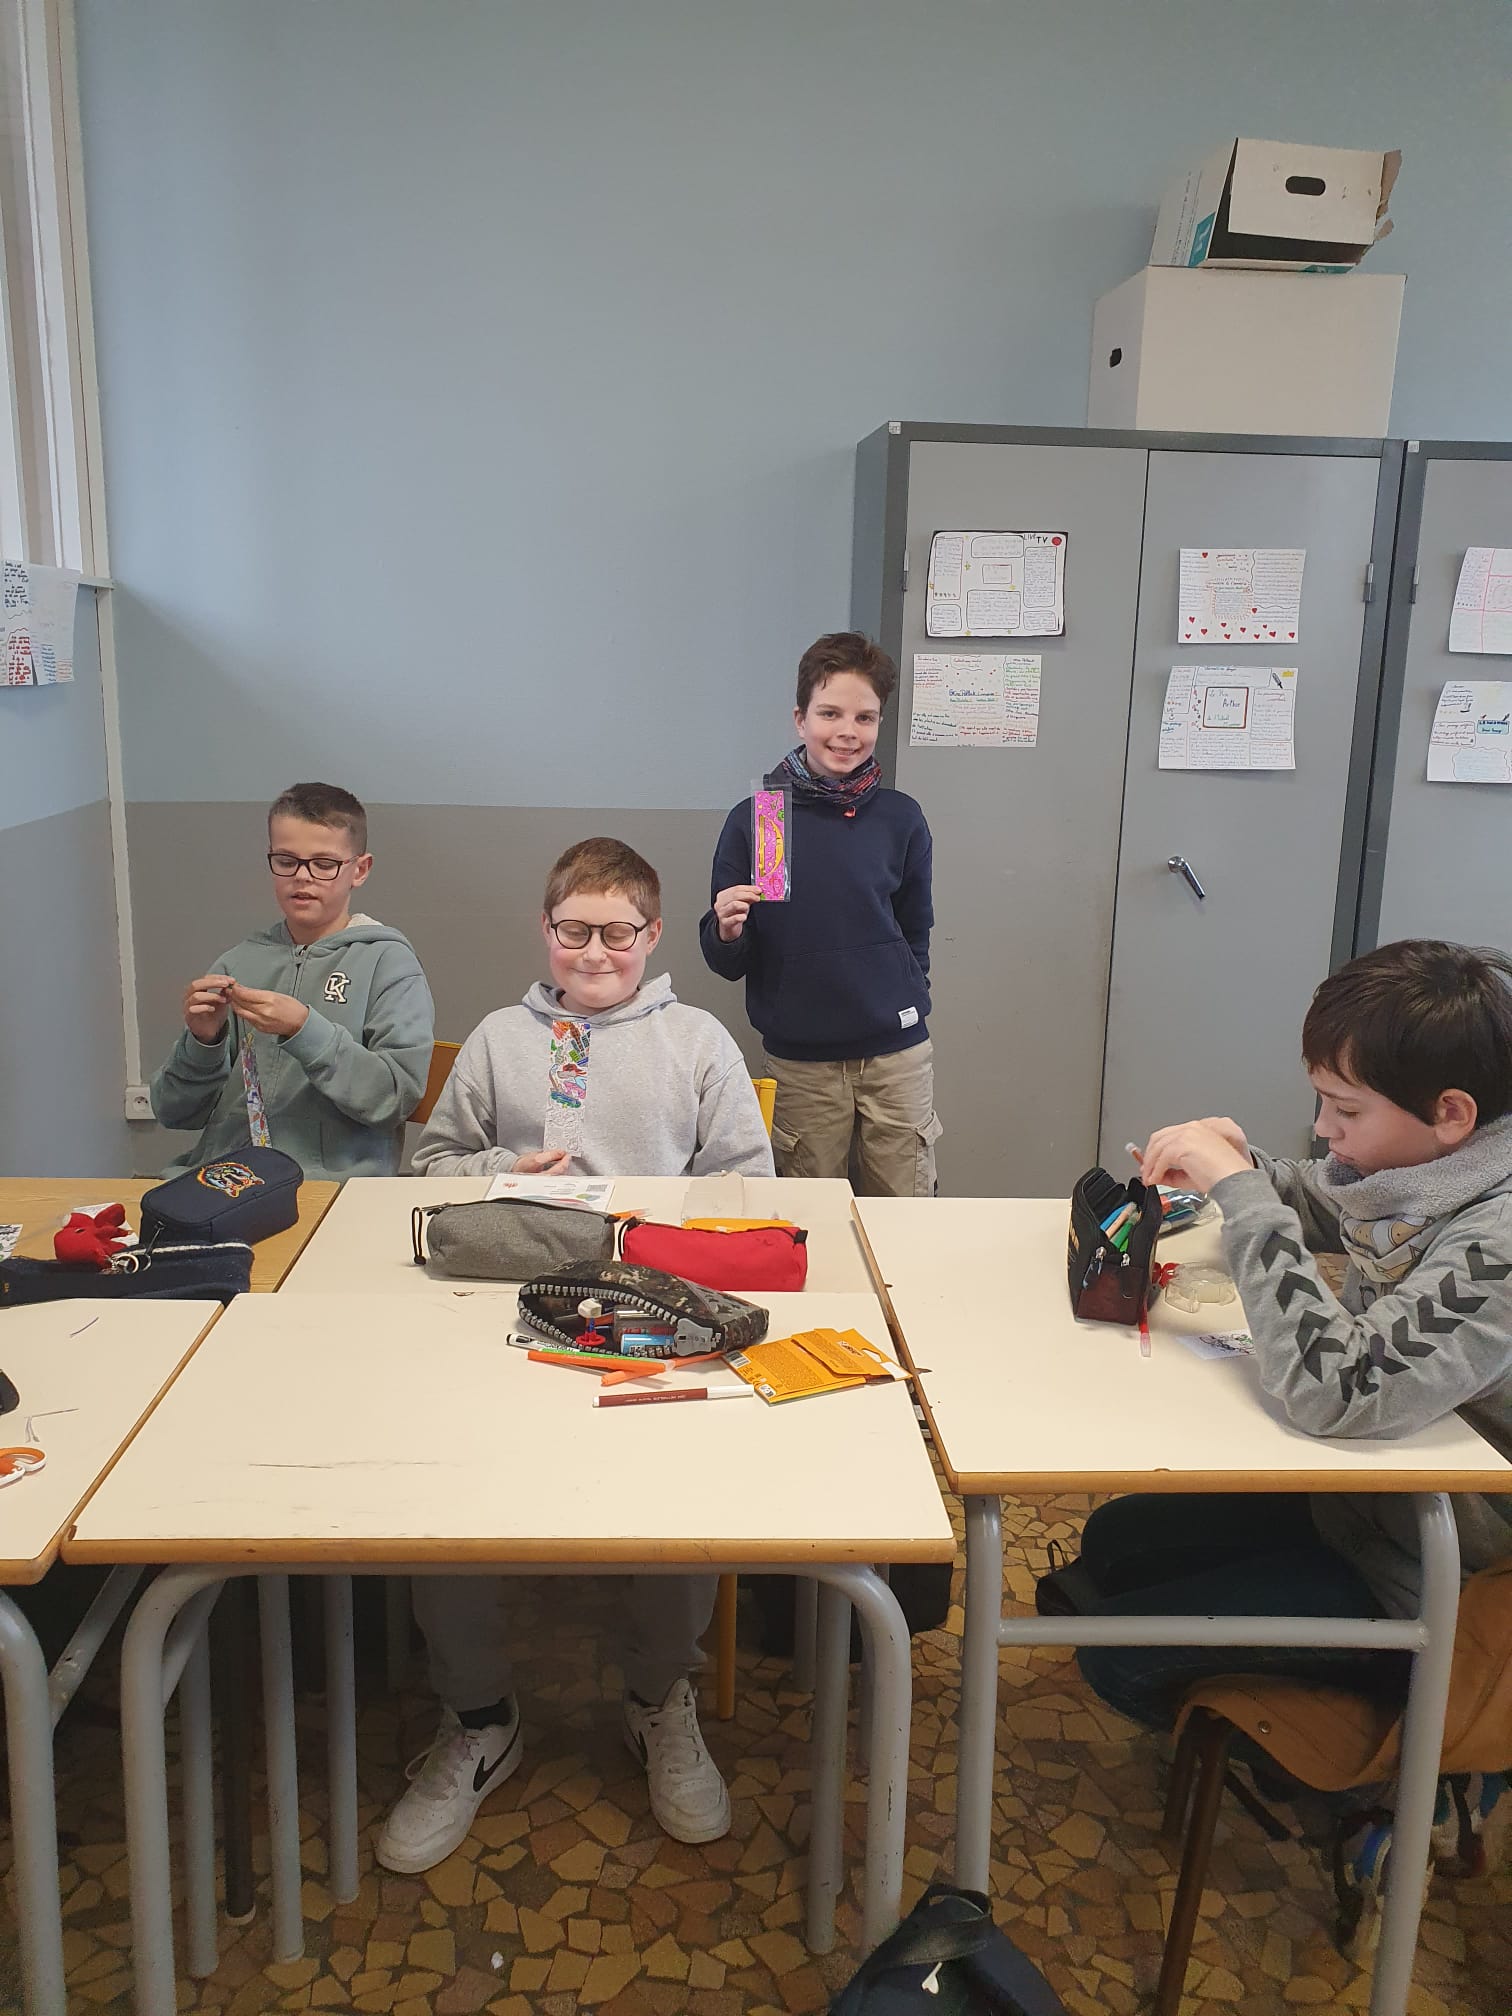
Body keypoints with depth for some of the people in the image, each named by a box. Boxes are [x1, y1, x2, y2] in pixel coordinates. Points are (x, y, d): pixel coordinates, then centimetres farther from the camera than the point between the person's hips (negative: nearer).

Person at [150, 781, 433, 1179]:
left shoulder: (387, 962, 2)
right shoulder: (239, 962, 12)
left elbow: (397, 1097, -10)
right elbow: (175, 1112, 12)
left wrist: (304, 1030, -18)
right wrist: (202, 1040, -7)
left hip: (332, 1180, -4)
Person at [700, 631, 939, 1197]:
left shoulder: (901, 820, 0)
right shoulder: (753, 820, -4)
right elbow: (729, 964, 0)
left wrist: (905, 1010, 8)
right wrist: (726, 931, -19)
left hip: (897, 1056, 1)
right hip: (800, 1061, -1)